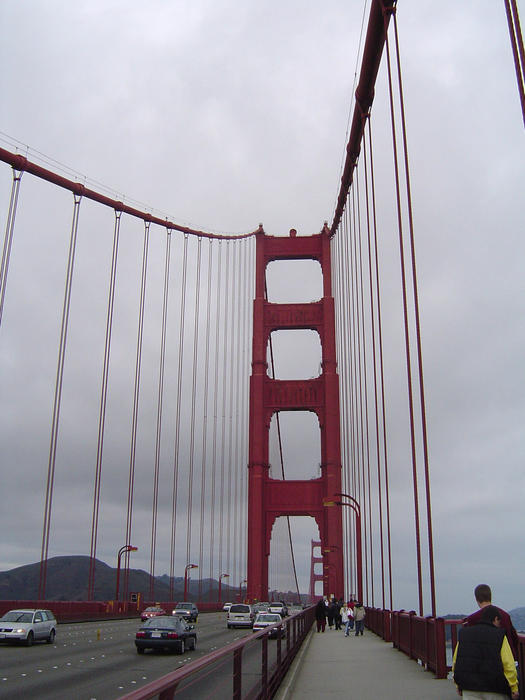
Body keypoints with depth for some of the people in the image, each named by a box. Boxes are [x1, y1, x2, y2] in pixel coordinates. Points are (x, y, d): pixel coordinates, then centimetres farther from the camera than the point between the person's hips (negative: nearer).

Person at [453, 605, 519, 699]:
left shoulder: (464, 634, 7)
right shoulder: (500, 636, -5)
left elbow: (455, 662, 9)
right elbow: (509, 665, -9)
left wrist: (459, 684, 18)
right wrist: (514, 688, 1)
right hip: (494, 691, -3)